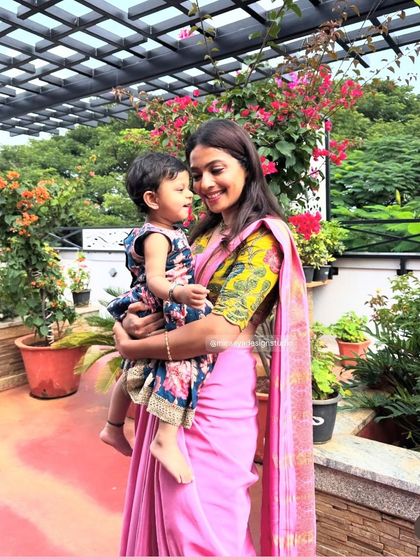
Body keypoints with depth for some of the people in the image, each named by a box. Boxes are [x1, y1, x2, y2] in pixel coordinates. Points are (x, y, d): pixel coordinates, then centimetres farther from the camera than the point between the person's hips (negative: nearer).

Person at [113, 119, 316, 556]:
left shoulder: (263, 236, -13)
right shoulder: (207, 231, 12)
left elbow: (219, 330, -23)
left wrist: (132, 347, -12)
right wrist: (135, 316, -6)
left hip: (216, 388, -7)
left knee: (200, 518, 9)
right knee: (166, 506, 20)